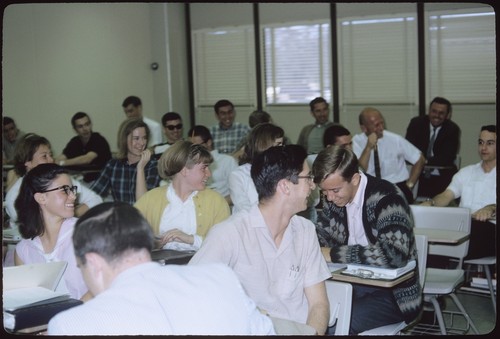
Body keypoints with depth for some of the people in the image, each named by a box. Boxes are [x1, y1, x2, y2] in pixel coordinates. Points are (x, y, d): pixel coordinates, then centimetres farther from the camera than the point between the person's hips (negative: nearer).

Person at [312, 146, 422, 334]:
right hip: (353, 283, 6)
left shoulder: (386, 197, -21)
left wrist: (335, 254, -27)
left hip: (393, 293, -6)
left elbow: (394, 254, -33)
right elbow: (322, 233, 15)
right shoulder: (333, 196, 0)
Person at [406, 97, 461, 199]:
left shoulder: (453, 129, -1)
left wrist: (426, 161, -22)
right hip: (419, 176, 0)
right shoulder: (417, 123, 2)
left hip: (443, 178, 0)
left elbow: (447, 158, -9)